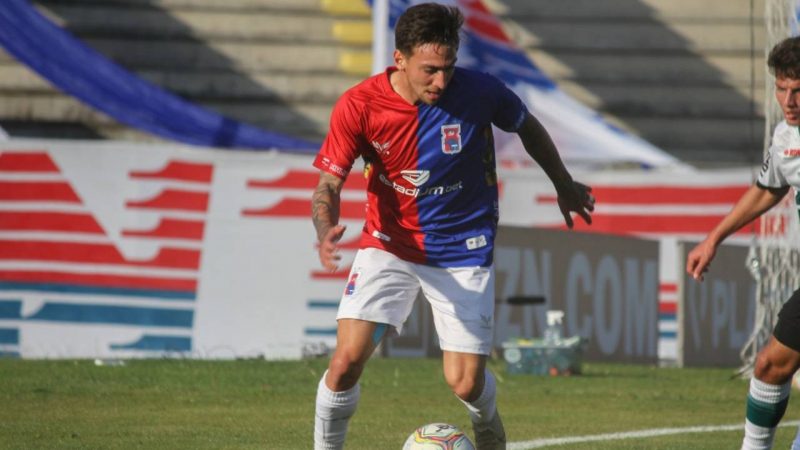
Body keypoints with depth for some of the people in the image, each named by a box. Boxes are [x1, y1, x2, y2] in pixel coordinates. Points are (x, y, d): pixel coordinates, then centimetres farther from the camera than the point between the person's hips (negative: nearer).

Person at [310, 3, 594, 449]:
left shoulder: (480, 91, -16)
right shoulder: (359, 106, -17)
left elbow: (528, 127, 5)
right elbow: (329, 184, -13)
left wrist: (565, 185, 19)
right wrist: (327, 231, -35)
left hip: (463, 250, 0)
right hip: (390, 245, 0)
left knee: (465, 383, -4)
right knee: (348, 359, -17)